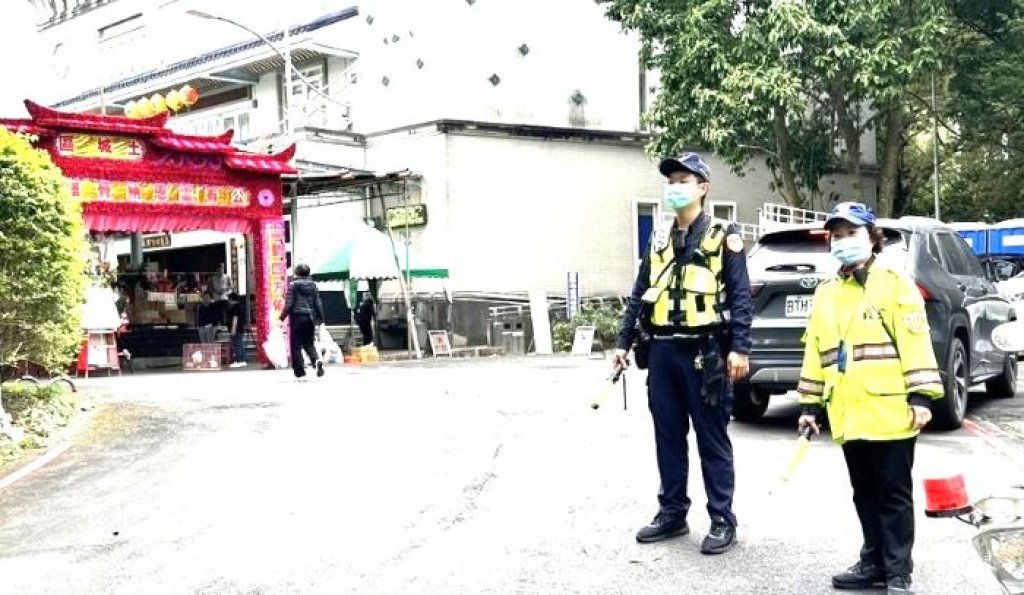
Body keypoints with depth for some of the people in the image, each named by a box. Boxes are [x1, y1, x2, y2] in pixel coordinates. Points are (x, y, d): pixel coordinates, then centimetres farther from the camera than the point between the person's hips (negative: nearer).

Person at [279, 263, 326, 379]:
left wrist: (283, 316, 4)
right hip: (310, 317, 4)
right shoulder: (313, 285, 6)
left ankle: (299, 370, 3)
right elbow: (318, 303, 7)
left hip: (297, 317, -4)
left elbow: (289, 303, -9)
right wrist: (320, 317, 16)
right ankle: (316, 360, -16)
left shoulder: (293, 285, -6)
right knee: (309, 343, 13)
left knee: (296, 345, 4)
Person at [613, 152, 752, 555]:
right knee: (668, 437, 11)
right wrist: (624, 342, 11)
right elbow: (639, 294, 16)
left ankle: (722, 521, 10)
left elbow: (740, 296, -7)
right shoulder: (658, 239, 14)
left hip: (703, 352, -5)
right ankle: (672, 512, 22)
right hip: (662, 352, 6)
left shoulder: (723, 237, -2)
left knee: (712, 439, 1)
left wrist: (739, 348, -15)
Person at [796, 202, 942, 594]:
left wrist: (921, 395, -15)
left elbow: (915, 341, -9)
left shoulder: (894, 282, -2)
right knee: (865, 495, 14)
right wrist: (810, 404, 13)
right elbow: (815, 351, 15)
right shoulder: (825, 293, 14)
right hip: (848, 415, 6)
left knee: (894, 494, 1)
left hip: (890, 411, -5)